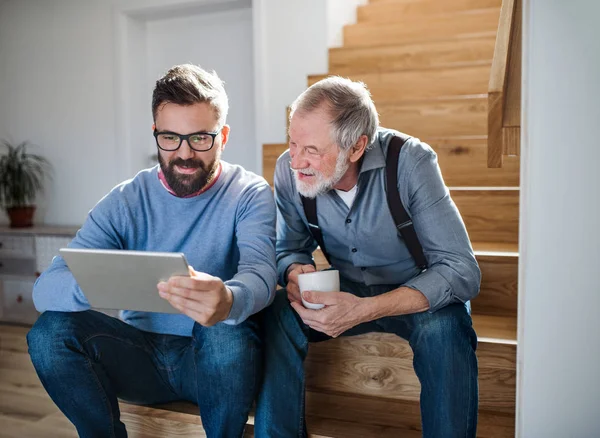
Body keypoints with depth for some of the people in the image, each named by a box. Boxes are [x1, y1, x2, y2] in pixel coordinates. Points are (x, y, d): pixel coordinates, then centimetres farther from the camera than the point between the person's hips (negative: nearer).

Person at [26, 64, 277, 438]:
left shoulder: (250, 194, -7)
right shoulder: (126, 202, -2)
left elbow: (261, 270, -25)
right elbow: (45, 289, -12)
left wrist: (229, 301, -51)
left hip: (215, 357, -2)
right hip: (143, 354, 2)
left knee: (228, 334, -35)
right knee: (50, 330, -21)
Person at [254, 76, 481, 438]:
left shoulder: (410, 161, -25)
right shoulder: (289, 170, -13)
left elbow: (462, 270, -28)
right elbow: (290, 249, 1)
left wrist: (365, 310, -39)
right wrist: (295, 272, -26)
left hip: (419, 297, -2)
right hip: (348, 293, 3)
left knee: (444, 327, -35)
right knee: (277, 313, -23)